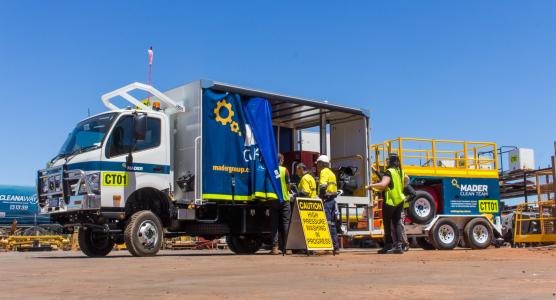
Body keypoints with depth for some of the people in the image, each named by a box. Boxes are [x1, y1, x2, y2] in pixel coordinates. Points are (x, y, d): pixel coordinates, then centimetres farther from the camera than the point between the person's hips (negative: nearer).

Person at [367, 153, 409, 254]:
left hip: (390, 201, -7)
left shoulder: (389, 172, -16)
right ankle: (399, 245, 0)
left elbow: (383, 184, -28)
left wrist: (372, 185, -15)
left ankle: (388, 245, 8)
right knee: (397, 223, 8)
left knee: (387, 223, 4)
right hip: (399, 201, 7)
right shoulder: (400, 171, 10)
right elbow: (407, 179, 30)